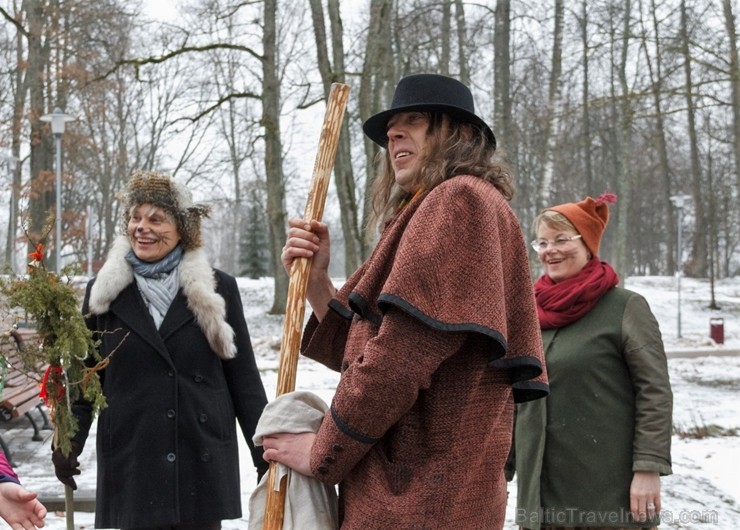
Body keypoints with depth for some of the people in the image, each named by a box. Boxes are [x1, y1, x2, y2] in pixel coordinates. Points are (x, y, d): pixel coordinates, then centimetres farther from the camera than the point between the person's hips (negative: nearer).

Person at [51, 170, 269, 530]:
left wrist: (266, 452, 2)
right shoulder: (103, 293, 5)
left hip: (203, 463, 0)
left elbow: (243, 379, 4)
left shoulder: (217, 291, 2)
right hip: (131, 464, 1)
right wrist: (68, 442, -4)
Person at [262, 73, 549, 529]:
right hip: (412, 487, 9)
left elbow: (399, 360, -20)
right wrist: (317, 281, 2)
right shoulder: (429, 215, 19)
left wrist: (323, 453, -10)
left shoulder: (461, 201, -11)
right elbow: (365, 351, 14)